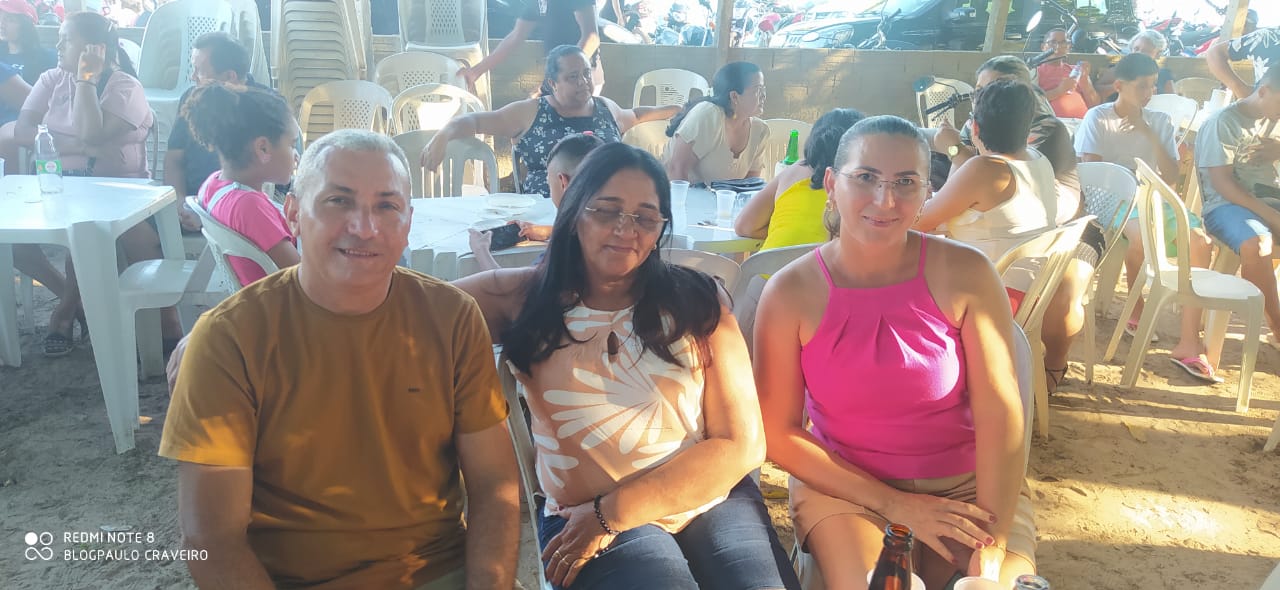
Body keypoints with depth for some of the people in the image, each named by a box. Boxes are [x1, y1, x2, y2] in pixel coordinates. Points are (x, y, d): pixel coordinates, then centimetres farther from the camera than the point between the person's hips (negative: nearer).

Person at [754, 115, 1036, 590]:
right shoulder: (790, 293, -12)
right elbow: (779, 433, -8)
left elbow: (1000, 414, -12)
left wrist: (994, 548, -21)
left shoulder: (964, 274, -11)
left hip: (967, 484, 2)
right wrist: (893, 504, -12)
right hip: (843, 483, -1)